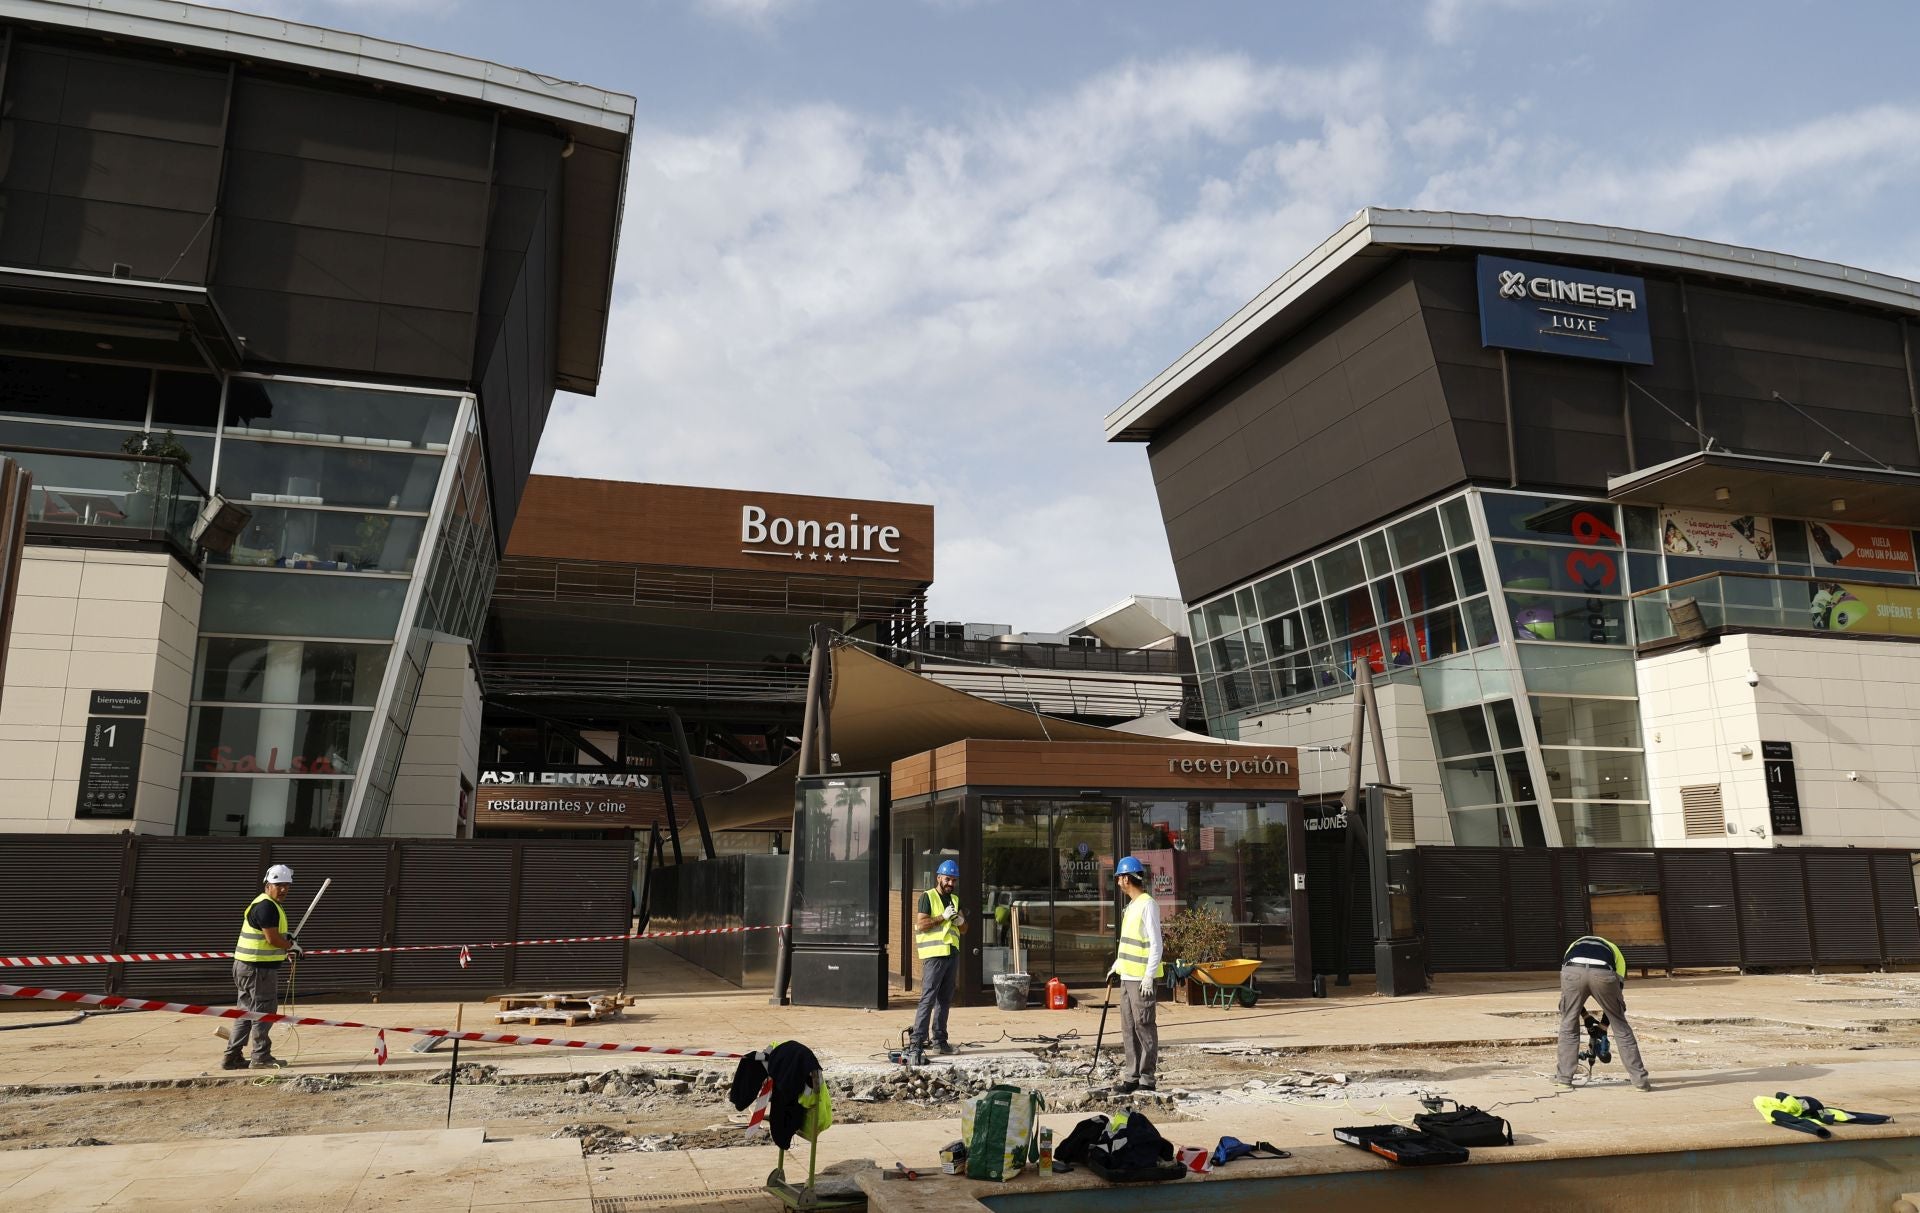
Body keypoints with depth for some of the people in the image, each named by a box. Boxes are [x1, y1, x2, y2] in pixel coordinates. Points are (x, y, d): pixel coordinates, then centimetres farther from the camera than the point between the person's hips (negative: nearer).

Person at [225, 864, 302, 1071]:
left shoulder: (271, 905, 16)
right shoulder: (266, 906, -17)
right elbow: (272, 939, -22)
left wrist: (286, 949, 9)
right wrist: (292, 945, -5)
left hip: (248, 966, 11)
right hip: (258, 968, -11)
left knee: (247, 1012, 15)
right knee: (263, 1010, -1)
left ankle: (233, 1057, 20)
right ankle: (261, 1057, 7)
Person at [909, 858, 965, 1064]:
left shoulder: (955, 899, 19)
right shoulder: (928, 897, 0)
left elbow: (963, 931, 21)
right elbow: (921, 924, -12)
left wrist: (961, 921, 0)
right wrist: (943, 917, -15)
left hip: (952, 954, 7)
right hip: (934, 954, -7)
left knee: (945, 999, 8)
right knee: (928, 998, -12)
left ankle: (939, 1039, 15)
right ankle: (917, 1042, -14)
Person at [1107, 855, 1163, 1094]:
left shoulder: (1148, 904, -13)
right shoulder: (1131, 906, 16)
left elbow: (1155, 944, -16)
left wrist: (1149, 976, -19)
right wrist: (1116, 966, 23)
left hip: (1141, 978, -9)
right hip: (1127, 976, 9)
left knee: (1144, 1027, -4)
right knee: (1128, 1029, 11)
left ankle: (1147, 1078, 2)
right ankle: (1133, 1077, 17)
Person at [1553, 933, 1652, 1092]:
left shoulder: (1574, 946, 43)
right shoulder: (1614, 950, 41)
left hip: (1572, 971, 1)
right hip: (1603, 974, 0)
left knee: (1568, 1026, 20)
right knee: (1621, 1027, 21)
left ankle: (1563, 1080, 24)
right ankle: (1640, 1079, 28)